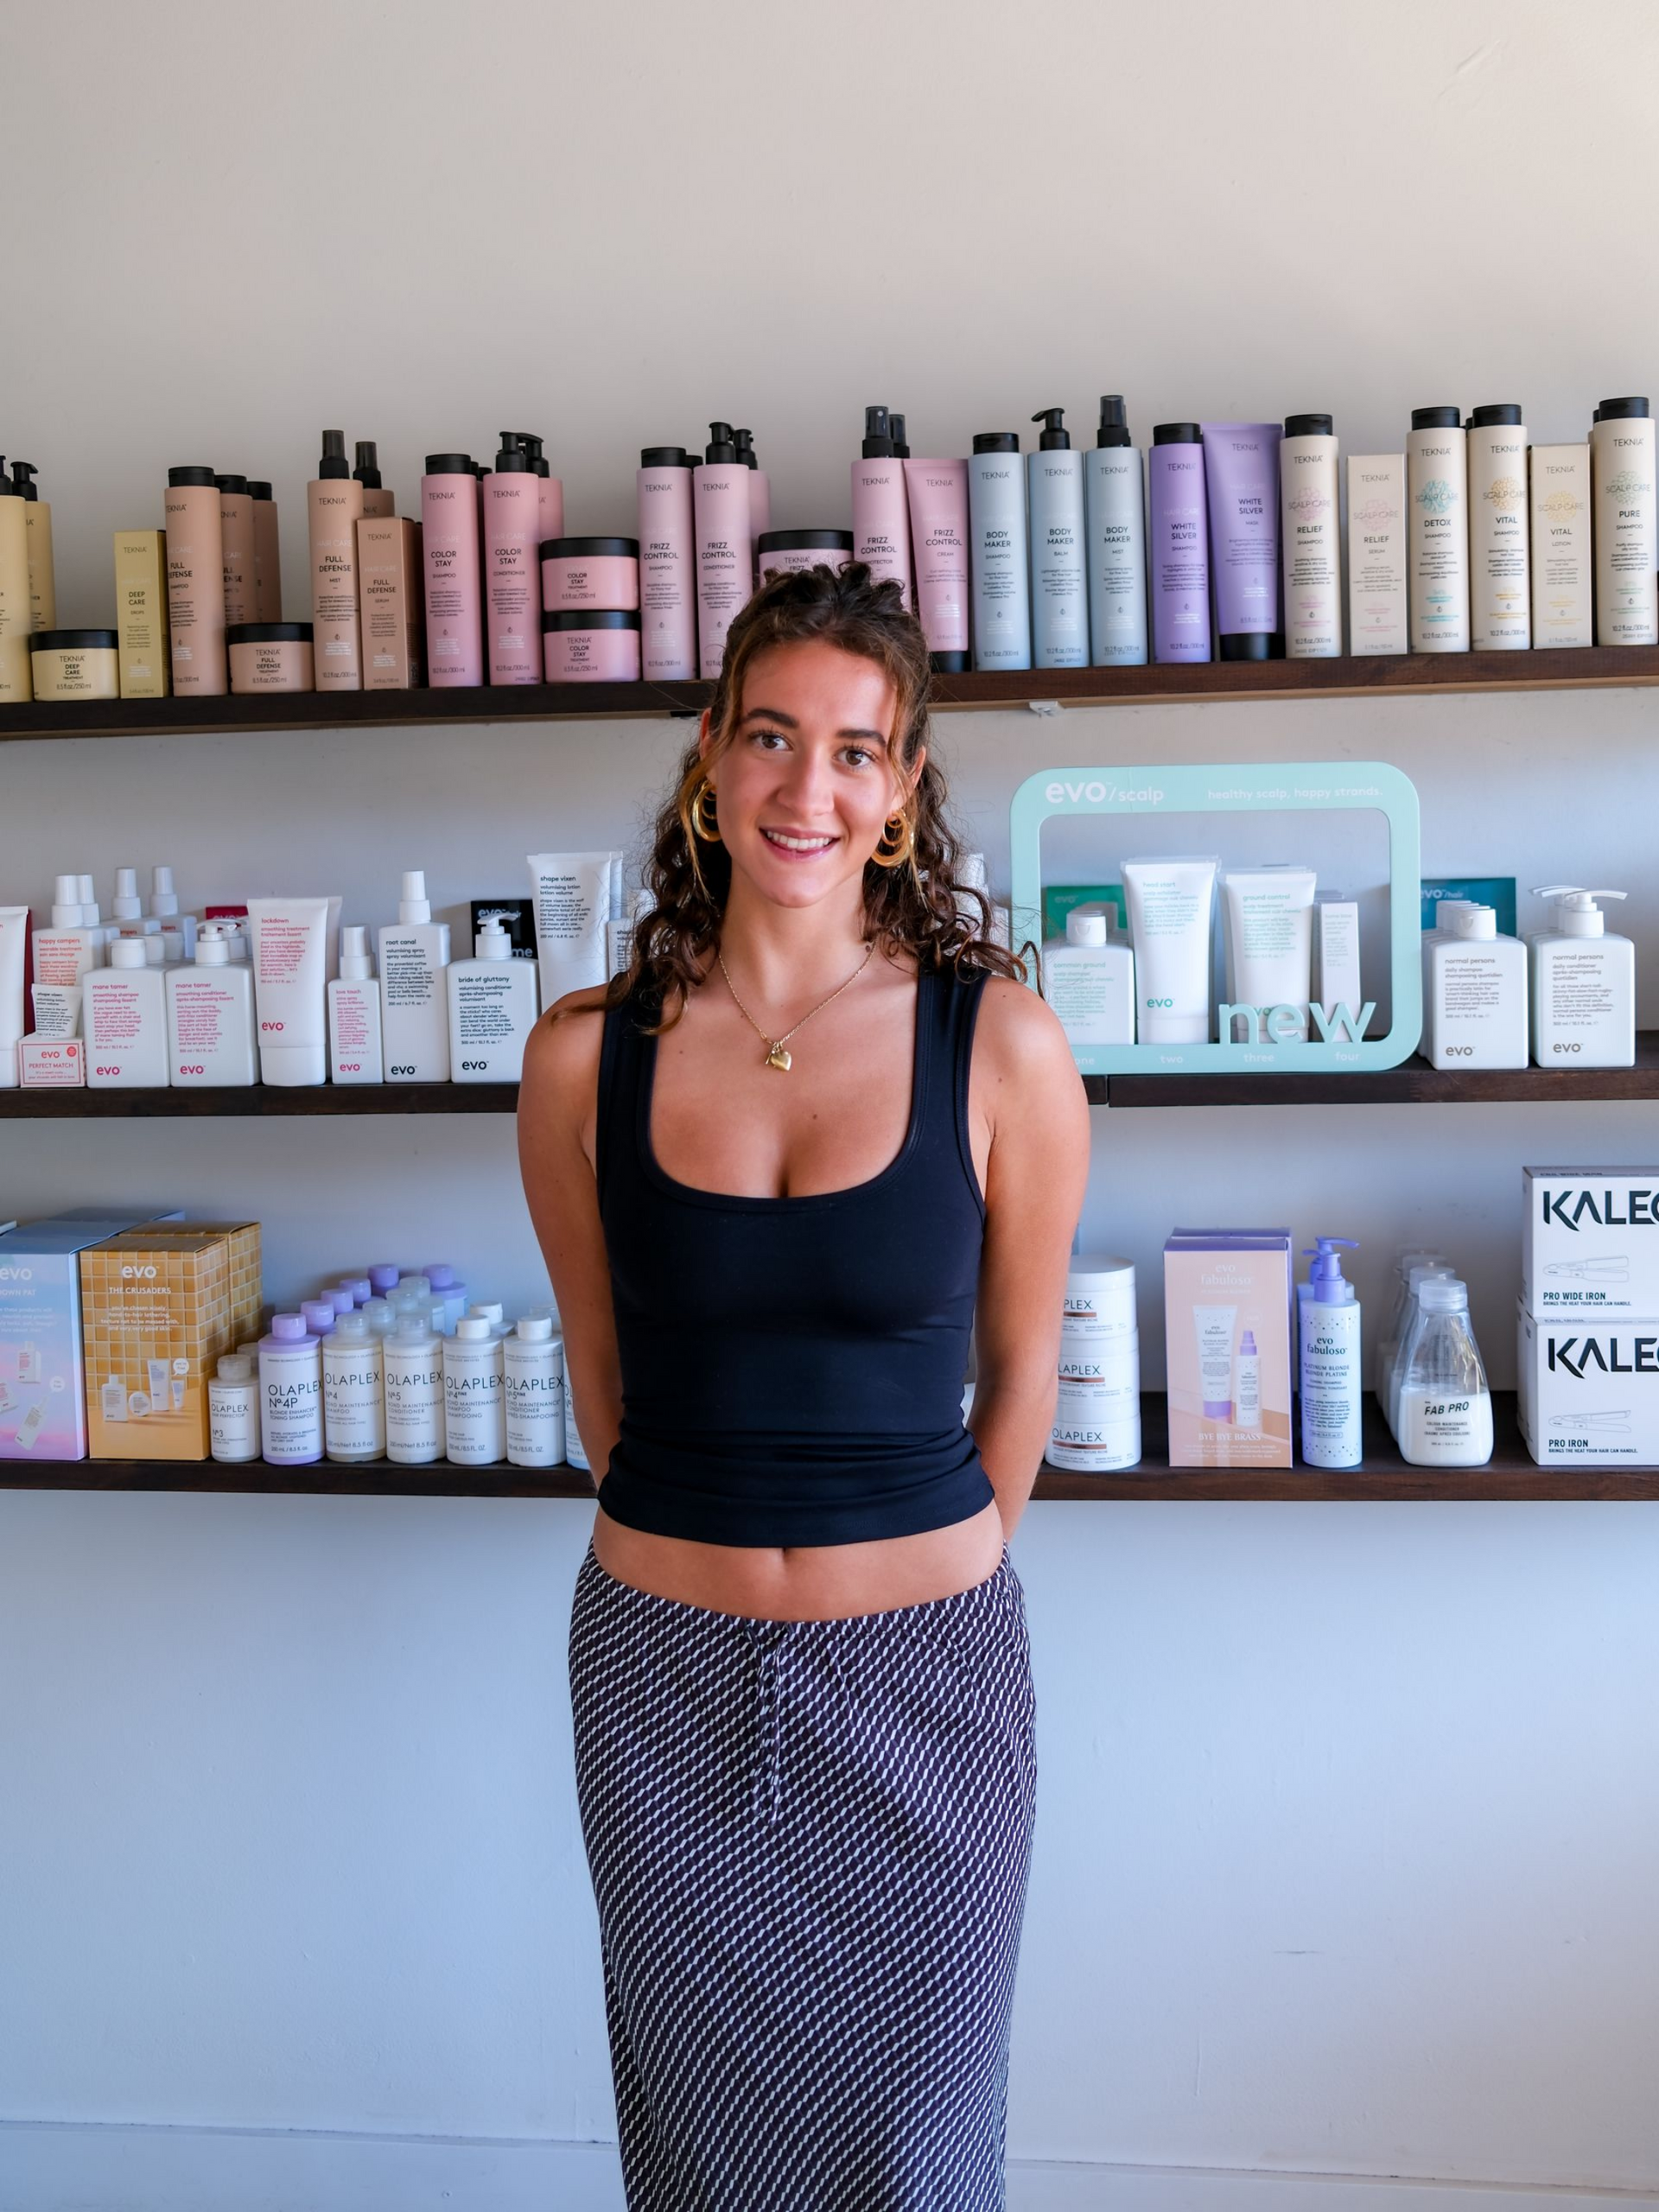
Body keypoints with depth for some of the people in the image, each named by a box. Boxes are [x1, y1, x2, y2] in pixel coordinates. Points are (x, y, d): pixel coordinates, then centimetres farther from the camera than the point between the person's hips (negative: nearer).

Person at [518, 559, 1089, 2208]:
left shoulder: (999, 1047, -10)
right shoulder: (585, 1057, -6)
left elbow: (1019, 1370, 2)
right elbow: (603, 1374, 7)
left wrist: (919, 1578, 9)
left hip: (923, 1671, -1)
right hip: (662, 1665, 2)